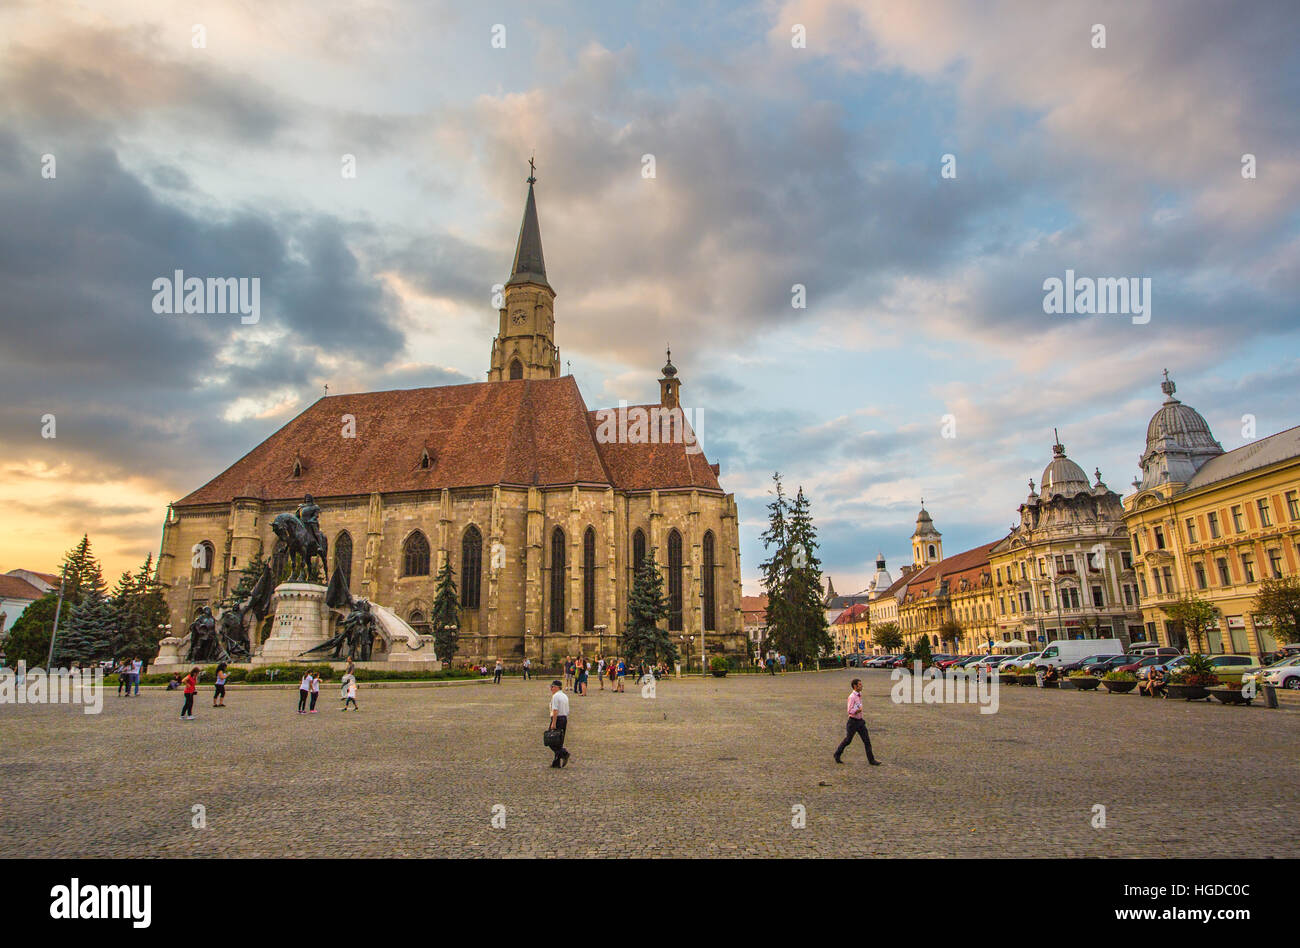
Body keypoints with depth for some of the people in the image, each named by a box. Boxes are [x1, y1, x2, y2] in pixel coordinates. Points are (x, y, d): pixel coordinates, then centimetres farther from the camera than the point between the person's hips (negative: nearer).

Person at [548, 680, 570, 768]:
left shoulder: (555, 696, -11)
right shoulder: (565, 696, 15)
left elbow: (555, 711, -19)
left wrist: (553, 723, -20)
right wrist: (567, 724, 21)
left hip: (557, 719, -8)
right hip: (565, 718, 8)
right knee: (560, 741, 11)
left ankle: (564, 752, -19)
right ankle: (557, 762, 12)